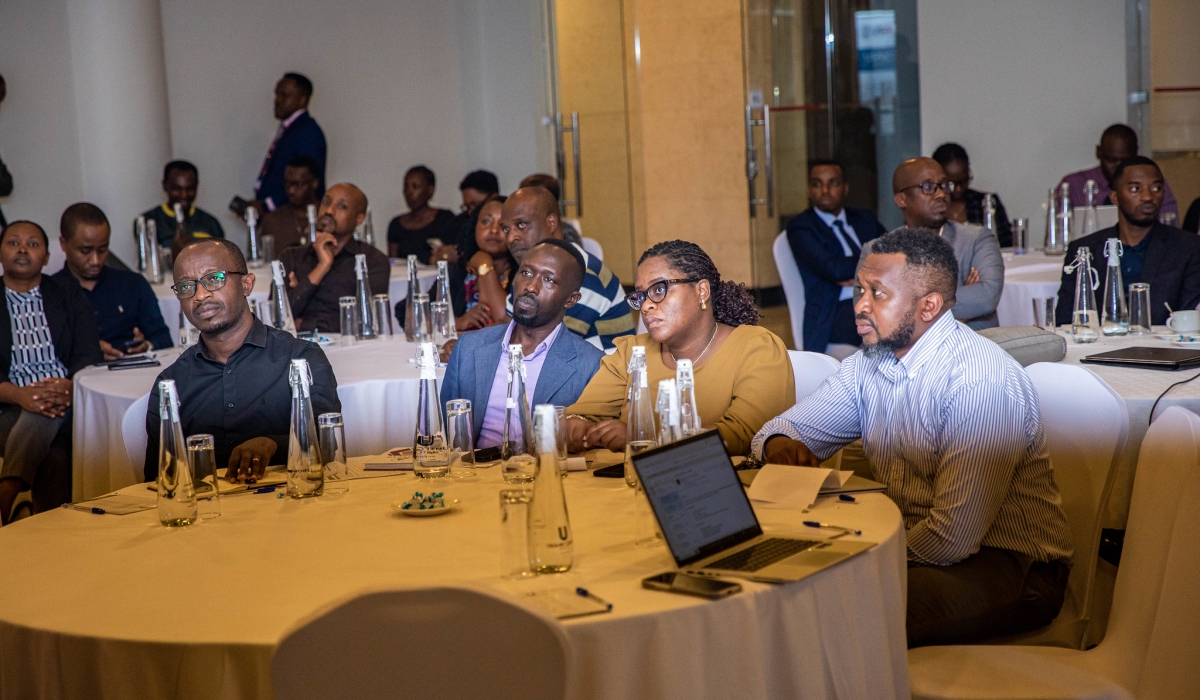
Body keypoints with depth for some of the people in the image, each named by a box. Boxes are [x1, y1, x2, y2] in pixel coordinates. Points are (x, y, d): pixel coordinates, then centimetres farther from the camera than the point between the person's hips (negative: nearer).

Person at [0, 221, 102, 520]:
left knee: (48, 415, -38)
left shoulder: (70, 299, 18)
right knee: (53, 455, -36)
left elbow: (89, 357, 4)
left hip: (67, 406, 1)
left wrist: (70, 388, -21)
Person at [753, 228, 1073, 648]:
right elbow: (784, 427, 13)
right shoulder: (870, 362, 5)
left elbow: (954, 538, -27)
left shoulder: (981, 382, -23)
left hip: (1011, 566, -8)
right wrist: (780, 445, -11)